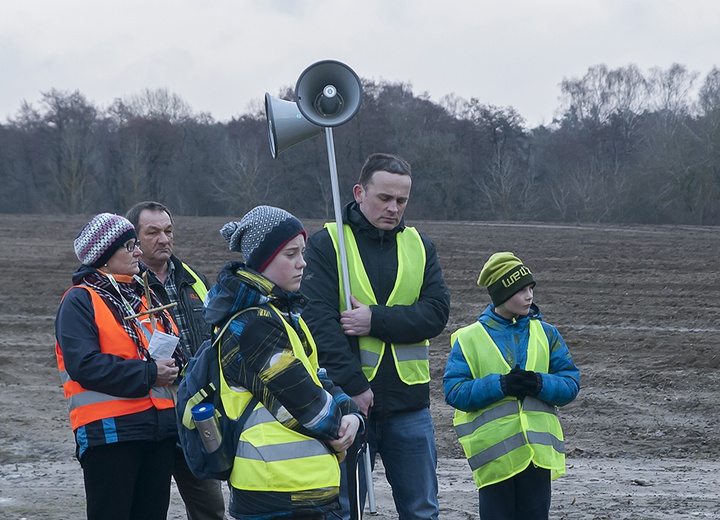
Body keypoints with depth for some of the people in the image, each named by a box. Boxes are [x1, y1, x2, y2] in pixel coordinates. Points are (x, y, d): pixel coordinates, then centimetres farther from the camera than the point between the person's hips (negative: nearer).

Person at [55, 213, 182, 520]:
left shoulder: (144, 296, 18)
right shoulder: (80, 301, -5)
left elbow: (175, 349, 23)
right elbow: (84, 366, -17)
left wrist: (172, 367, -2)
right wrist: (148, 373, -19)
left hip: (160, 428, 7)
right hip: (109, 432, -7)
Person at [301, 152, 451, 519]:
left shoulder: (419, 246, 10)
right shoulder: (326, 245, -2)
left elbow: (436, 312, -3)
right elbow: (319, 321, -11)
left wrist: (376, 320, -17)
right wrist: (353, 386, -18)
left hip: (409, 404, 3)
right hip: (347, 400, -3)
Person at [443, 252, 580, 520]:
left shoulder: (546, 334, 9)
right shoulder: (468, 339, 0)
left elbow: (570, 382, 6)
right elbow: (454, 391, -7)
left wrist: (540, 384, -14)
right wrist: (500, 385, -19)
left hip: (538, 446, 3)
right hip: (493, 453, -3)